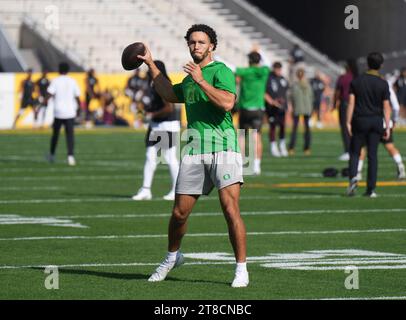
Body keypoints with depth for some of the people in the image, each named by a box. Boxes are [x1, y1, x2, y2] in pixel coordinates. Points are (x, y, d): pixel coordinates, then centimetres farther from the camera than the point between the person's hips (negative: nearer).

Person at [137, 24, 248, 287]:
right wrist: (150, 64, 43)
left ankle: (242, 269, -10)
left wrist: (200, 80, -18)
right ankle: (172, 257, 32)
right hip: (194, 150, 6)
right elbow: (169, 93, 41)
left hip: (223, 148, -6)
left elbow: (227, 102, -18)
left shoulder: (221, 71, -2)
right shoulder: (190, 78, 22)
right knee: (179, 213, 8)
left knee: (230, 208, -16)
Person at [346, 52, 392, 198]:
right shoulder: (383, 84, -2)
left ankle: (353, 177, -17)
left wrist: (348, 122, -3)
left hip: (360, 121, 0)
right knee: (373, 155, 4)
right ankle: (371, 189, 3)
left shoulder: (356, 81, -1)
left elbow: (351, 103, -5)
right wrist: (387, 127, -2)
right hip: (376, 121, 0)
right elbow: (386, 107, -4)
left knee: (354, 152, 9)